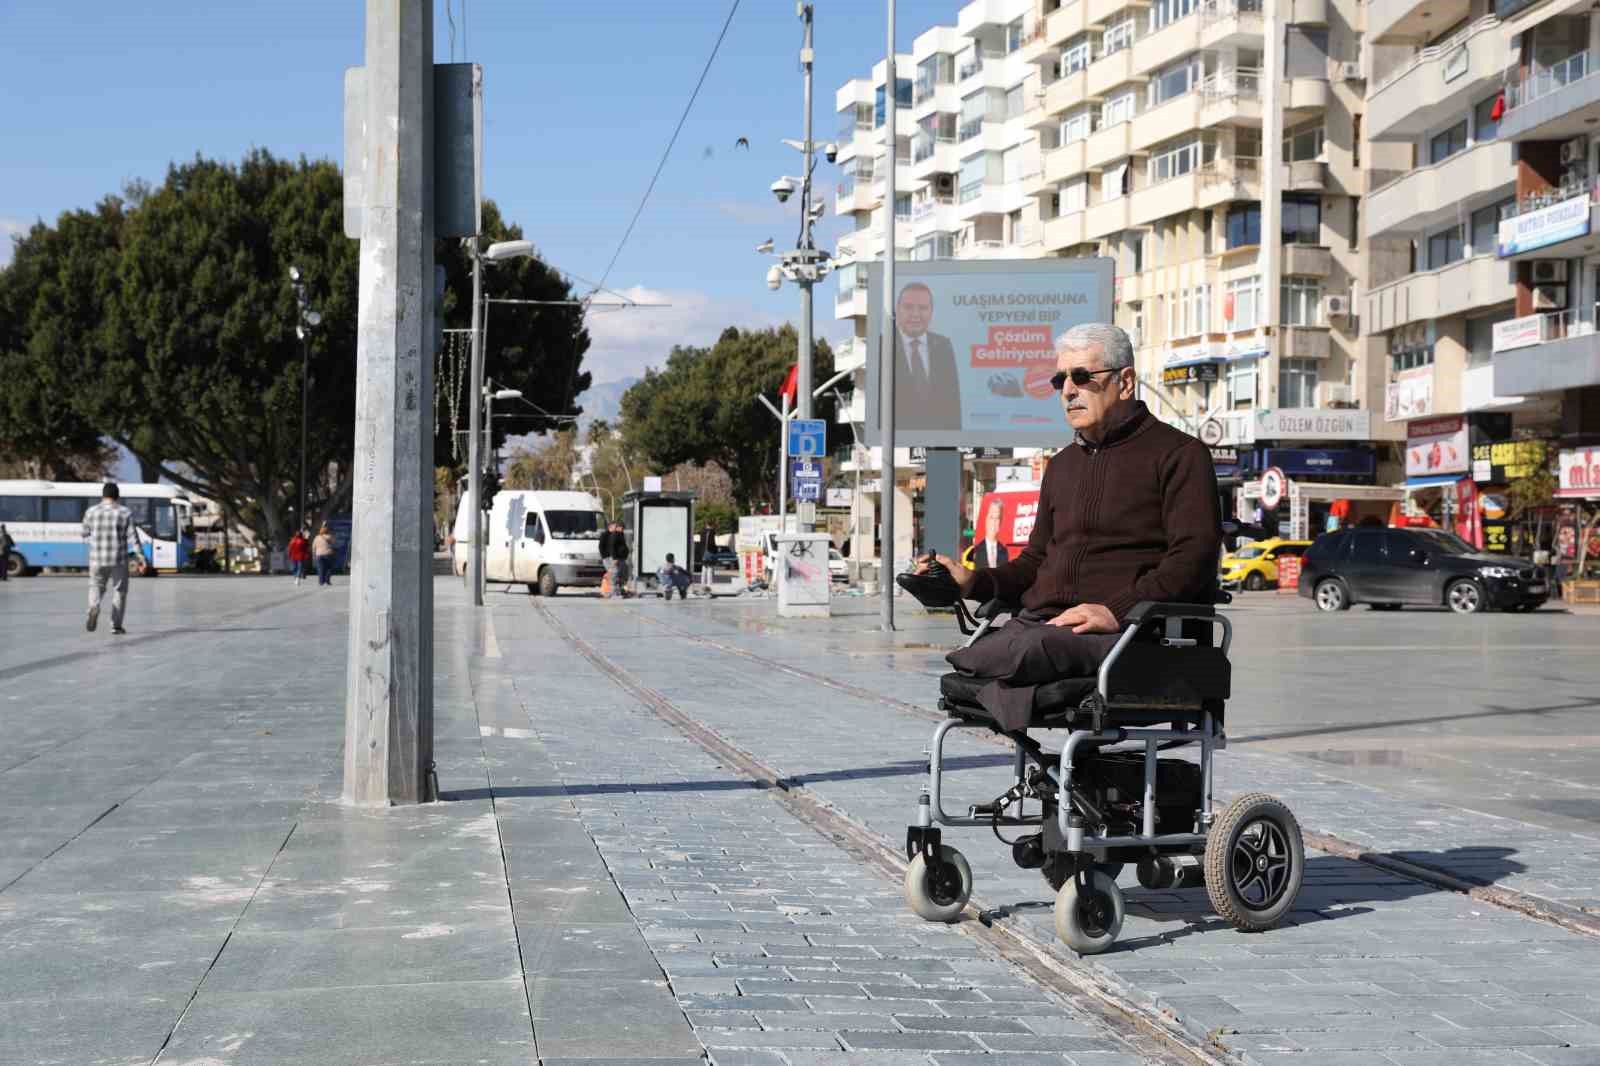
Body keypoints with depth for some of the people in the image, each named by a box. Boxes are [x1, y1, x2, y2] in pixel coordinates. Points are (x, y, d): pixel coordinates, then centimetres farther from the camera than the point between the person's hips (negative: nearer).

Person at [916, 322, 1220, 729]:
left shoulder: (1179, 454, 4)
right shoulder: (1063, 465, 28)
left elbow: (1193, 557, -8)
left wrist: (1118, 611, -21)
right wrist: (974, 582, 10)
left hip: (1121, 631, -7)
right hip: (1042, 621, 7)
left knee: (1033, 648, -37)